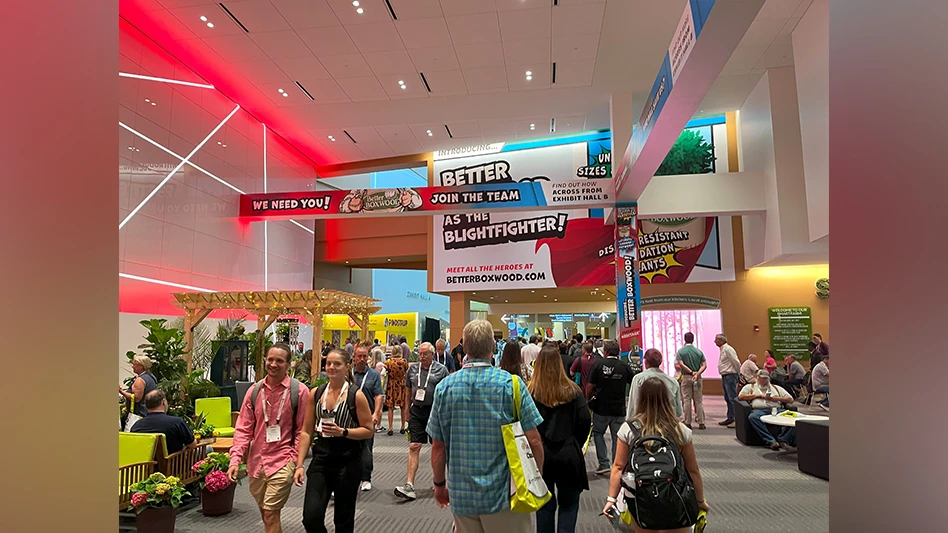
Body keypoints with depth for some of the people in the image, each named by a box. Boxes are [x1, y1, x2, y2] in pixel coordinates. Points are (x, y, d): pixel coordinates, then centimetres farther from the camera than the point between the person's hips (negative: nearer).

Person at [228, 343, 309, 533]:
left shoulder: (299, 391, -9)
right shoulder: (254, 390, 2)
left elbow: (302, 430, -6)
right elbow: (243, 428, 4)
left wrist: (297, 462, -10)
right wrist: (235, 459, -5)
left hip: (282, 462, -4)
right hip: (256, 461, 5)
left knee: (270, 512, -7)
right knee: (264, 512, 18)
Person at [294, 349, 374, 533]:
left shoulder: (356, 395, -7)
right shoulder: (315, 394, 3)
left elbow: (368, 431, -5)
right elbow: (306, 432, 6)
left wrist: (343, 432, -19)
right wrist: (299, 465, 1)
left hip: (348, 462, -2)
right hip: (321, 459, 3)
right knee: (311, 517, -9)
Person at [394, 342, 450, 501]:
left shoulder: (441, 370, -3)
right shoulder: (412, 369, 7)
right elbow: (408, 391, 15)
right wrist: (407, 410, 12)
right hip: (417, 411, 2)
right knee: (414, 447, -4)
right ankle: (410, 485, -6)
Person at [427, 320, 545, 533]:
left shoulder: (444, 387, -5)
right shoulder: (511, 383, -12)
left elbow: (438, 445, 0)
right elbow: (533, 441, -12)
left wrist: (439, 484, 14)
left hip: (461, 495, 2)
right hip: (504, 493, -2)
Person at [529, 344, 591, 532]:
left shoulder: (531, 392, -9)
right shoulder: (572, 391, -6)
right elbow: (584, 421, -7)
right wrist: (576, 444, 8)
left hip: (540, 454, 0)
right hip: (568, 455, 0)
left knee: (545, 504, 15)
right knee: (568, 504, 14)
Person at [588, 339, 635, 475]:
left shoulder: (598, 364, -9)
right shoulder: (624, 366, -3)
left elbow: (590, 386, -7)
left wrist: (588, 400, 8)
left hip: (601, 408, -2)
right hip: (619, 408, 2)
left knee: (598, 433, 15)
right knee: (617, 437, 11)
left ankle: (604, 463, 8)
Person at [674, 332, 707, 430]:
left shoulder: (681, 351, -3)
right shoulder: (699, 351, 4)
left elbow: (680, 364, -15)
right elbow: (704, 365, -5)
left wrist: (691, 372, -12)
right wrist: (697, 374, -13)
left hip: (686, 377, -2)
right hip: (697, 378, 2)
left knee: (686, 400, 3)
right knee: (698, 401, 7)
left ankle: (688, 423, 4)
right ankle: (701, 423, 7)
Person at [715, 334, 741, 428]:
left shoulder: (727, 349, -15)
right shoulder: (722, 349, 15)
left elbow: (736, 362, -17)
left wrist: (738, 374, -4)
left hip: (730, 376, -10)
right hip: (724, 377, 10)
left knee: (733, 398, -10)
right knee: (727, 398, 14)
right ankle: (730, 418, 21)